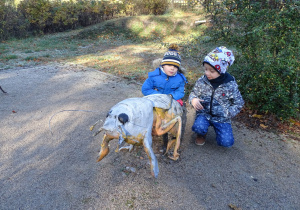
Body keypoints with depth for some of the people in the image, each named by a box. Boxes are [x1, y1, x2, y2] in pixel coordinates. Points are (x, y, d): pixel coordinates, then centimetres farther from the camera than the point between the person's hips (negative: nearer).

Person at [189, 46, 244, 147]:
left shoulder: (230, 85, -11)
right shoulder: (201, 81, -7)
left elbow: (238, 103, -1)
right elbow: (193, 93, 7)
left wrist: (226, 112, -14)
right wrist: (193, 99, -17)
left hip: (222, 117, 0)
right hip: (204, 113, 1)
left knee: (226, 142, -14)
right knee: (198, 127, -31)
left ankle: (219, 129, 21)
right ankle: (201, 134, 8)